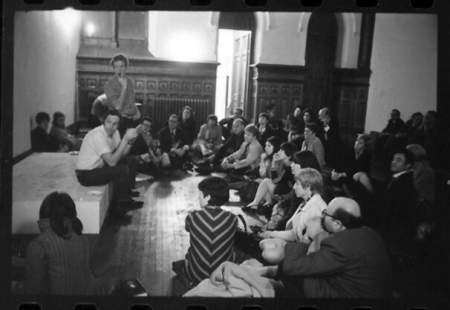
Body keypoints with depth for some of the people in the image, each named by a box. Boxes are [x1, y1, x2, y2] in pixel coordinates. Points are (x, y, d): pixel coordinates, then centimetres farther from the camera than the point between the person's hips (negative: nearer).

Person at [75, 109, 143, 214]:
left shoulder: (114, 132, 0)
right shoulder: (98, 135, -27)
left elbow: (122, 154, 4)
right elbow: (112, 161, -33)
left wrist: (130, 141, -14)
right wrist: (125, 139, -32)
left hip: (99, 166, 9)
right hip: (86, 174, -9)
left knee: (130, 161, 11)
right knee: (122, 170, -24)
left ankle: (127, 192, 18)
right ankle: (121, 205, -7)